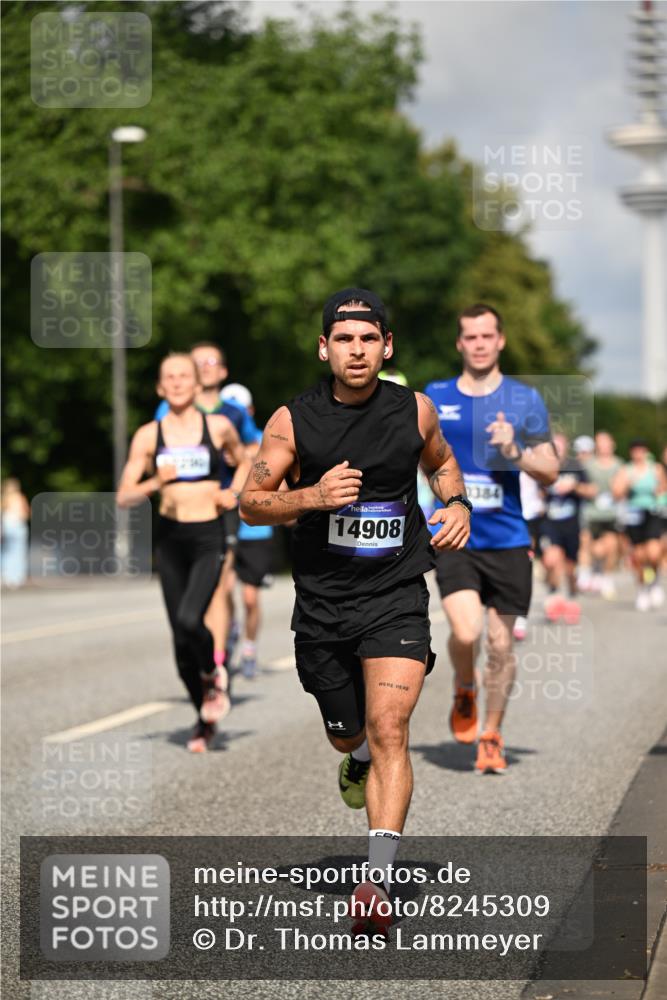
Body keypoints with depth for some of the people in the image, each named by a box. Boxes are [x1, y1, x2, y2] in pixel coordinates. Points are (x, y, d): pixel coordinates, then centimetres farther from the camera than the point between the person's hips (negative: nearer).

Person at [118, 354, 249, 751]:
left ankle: (213, 675, 7)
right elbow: (124, 497, -1)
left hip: (208, 539, -2)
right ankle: (205, 719, 24)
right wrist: (154, 483, -21)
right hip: (170, 539, 2)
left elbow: (244, 460, 22)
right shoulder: (149, 435, 2)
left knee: (189, 619, -24)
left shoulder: (218, 426, 1)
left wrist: (234, 494, 4)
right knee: (181, 639, 5)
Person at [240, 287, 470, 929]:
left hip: (396, 597, -1)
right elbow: (250, 503, -2)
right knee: (347, 736, 16)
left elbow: (440, 461, 21)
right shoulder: (293, 420, -5)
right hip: (322, 601, 1)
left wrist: (457, 504, 1)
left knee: (388, 732, -18)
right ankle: (358, 759, 55)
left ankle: (379, 878, -22)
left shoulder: (415, 410, -1)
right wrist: (312, 497, -20)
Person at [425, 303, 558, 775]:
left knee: (501, 645, 4)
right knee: (467, 631, -19)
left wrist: (513, 451, -14)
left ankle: (492, 735, 22)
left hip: (507, 541, 1)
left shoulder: (525, 399, 3)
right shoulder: (435, 397, 6)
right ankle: (464, 693, 13)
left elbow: (551, 472, 2)